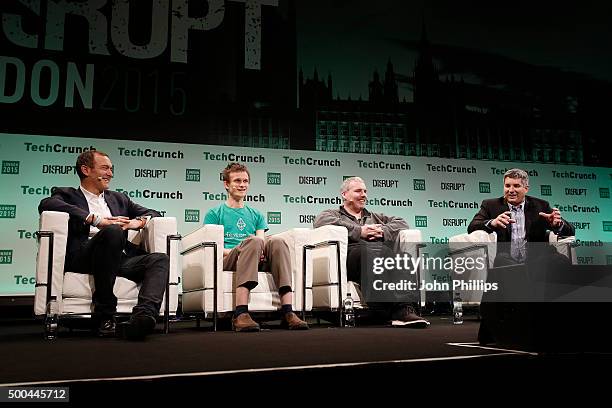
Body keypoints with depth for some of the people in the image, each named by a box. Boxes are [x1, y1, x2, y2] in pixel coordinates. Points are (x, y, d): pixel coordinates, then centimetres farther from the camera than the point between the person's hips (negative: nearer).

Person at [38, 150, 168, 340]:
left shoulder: (118, 198, 32)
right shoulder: (67, 194, 18)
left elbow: (153, 213, 29)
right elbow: (46, 204, -6)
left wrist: (138, 221, 3)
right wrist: (96, 220, -15)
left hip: (120, 259, 5)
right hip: (81, 257, -4)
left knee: (160, 259, -22)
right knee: (113, 231, -34)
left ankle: (142, 315, -47)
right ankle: (104, 314, -27)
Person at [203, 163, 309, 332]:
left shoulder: (256, 215, 28)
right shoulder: (214, 213, 17)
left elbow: (263, 245, 13)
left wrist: (258, 252, -12)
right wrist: (236, 251, -15)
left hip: (257, 260, 3)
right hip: (227, 261, -3)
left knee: (277, 242, -29)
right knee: (253, 241, -35)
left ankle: (287, 312, -41)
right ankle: (240, 313, -49)